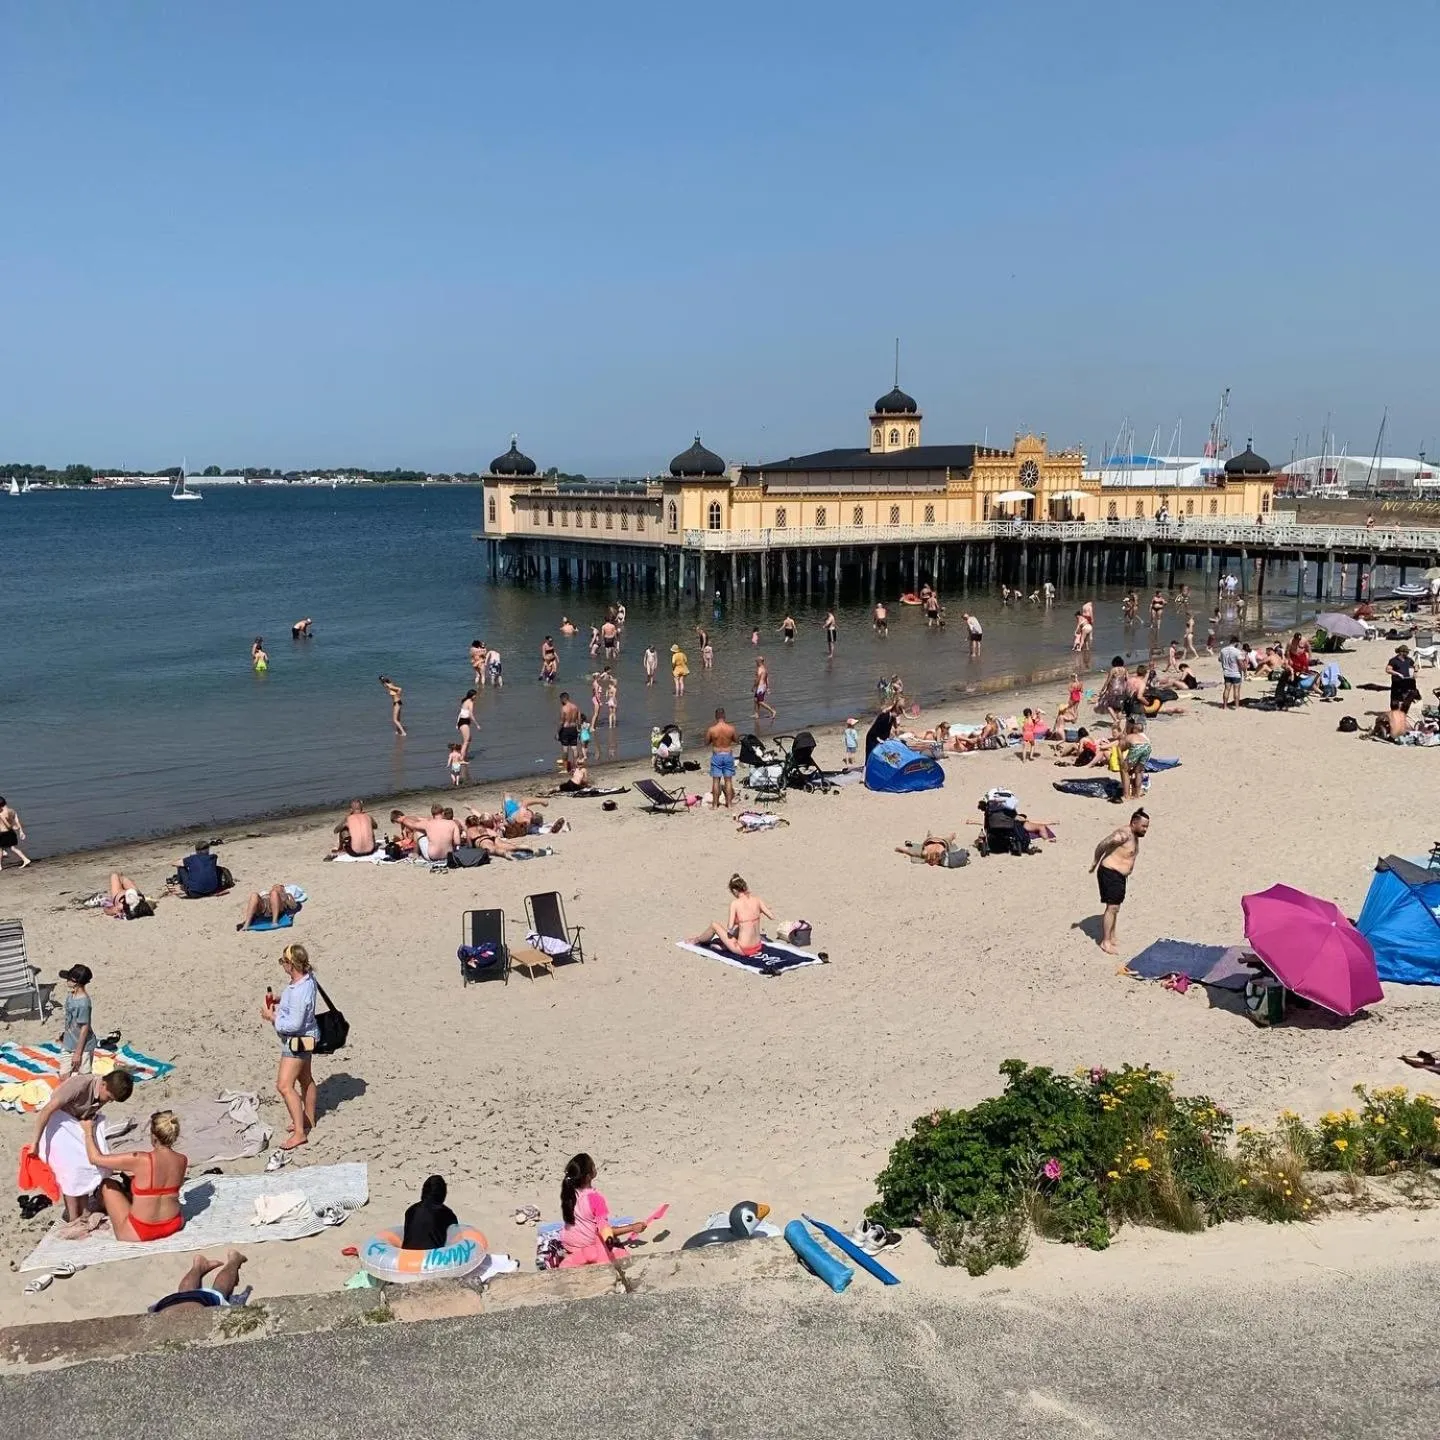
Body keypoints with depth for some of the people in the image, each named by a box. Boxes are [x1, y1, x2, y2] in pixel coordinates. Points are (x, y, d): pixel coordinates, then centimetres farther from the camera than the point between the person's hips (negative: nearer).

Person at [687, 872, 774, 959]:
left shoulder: (735, 903, -14)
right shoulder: (756, 899, -2)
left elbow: (730, 928, -15)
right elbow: (772, 917, 3)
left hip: (743, 950, -5)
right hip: (758, 947, 5)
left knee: (714, 925, 15)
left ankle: (696, 940, 43)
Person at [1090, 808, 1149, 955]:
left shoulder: (1134, 836, 9)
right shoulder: (1124, 834, -23)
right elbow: (1102, 845, -24)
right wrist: (1095, 862, -13)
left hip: (1120, 875, 10)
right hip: (1110, 873, -10)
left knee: (1115, 907, 17)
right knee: (1112, 907, -11)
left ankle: (1111, 937, 28)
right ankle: (1105, 942, -6)